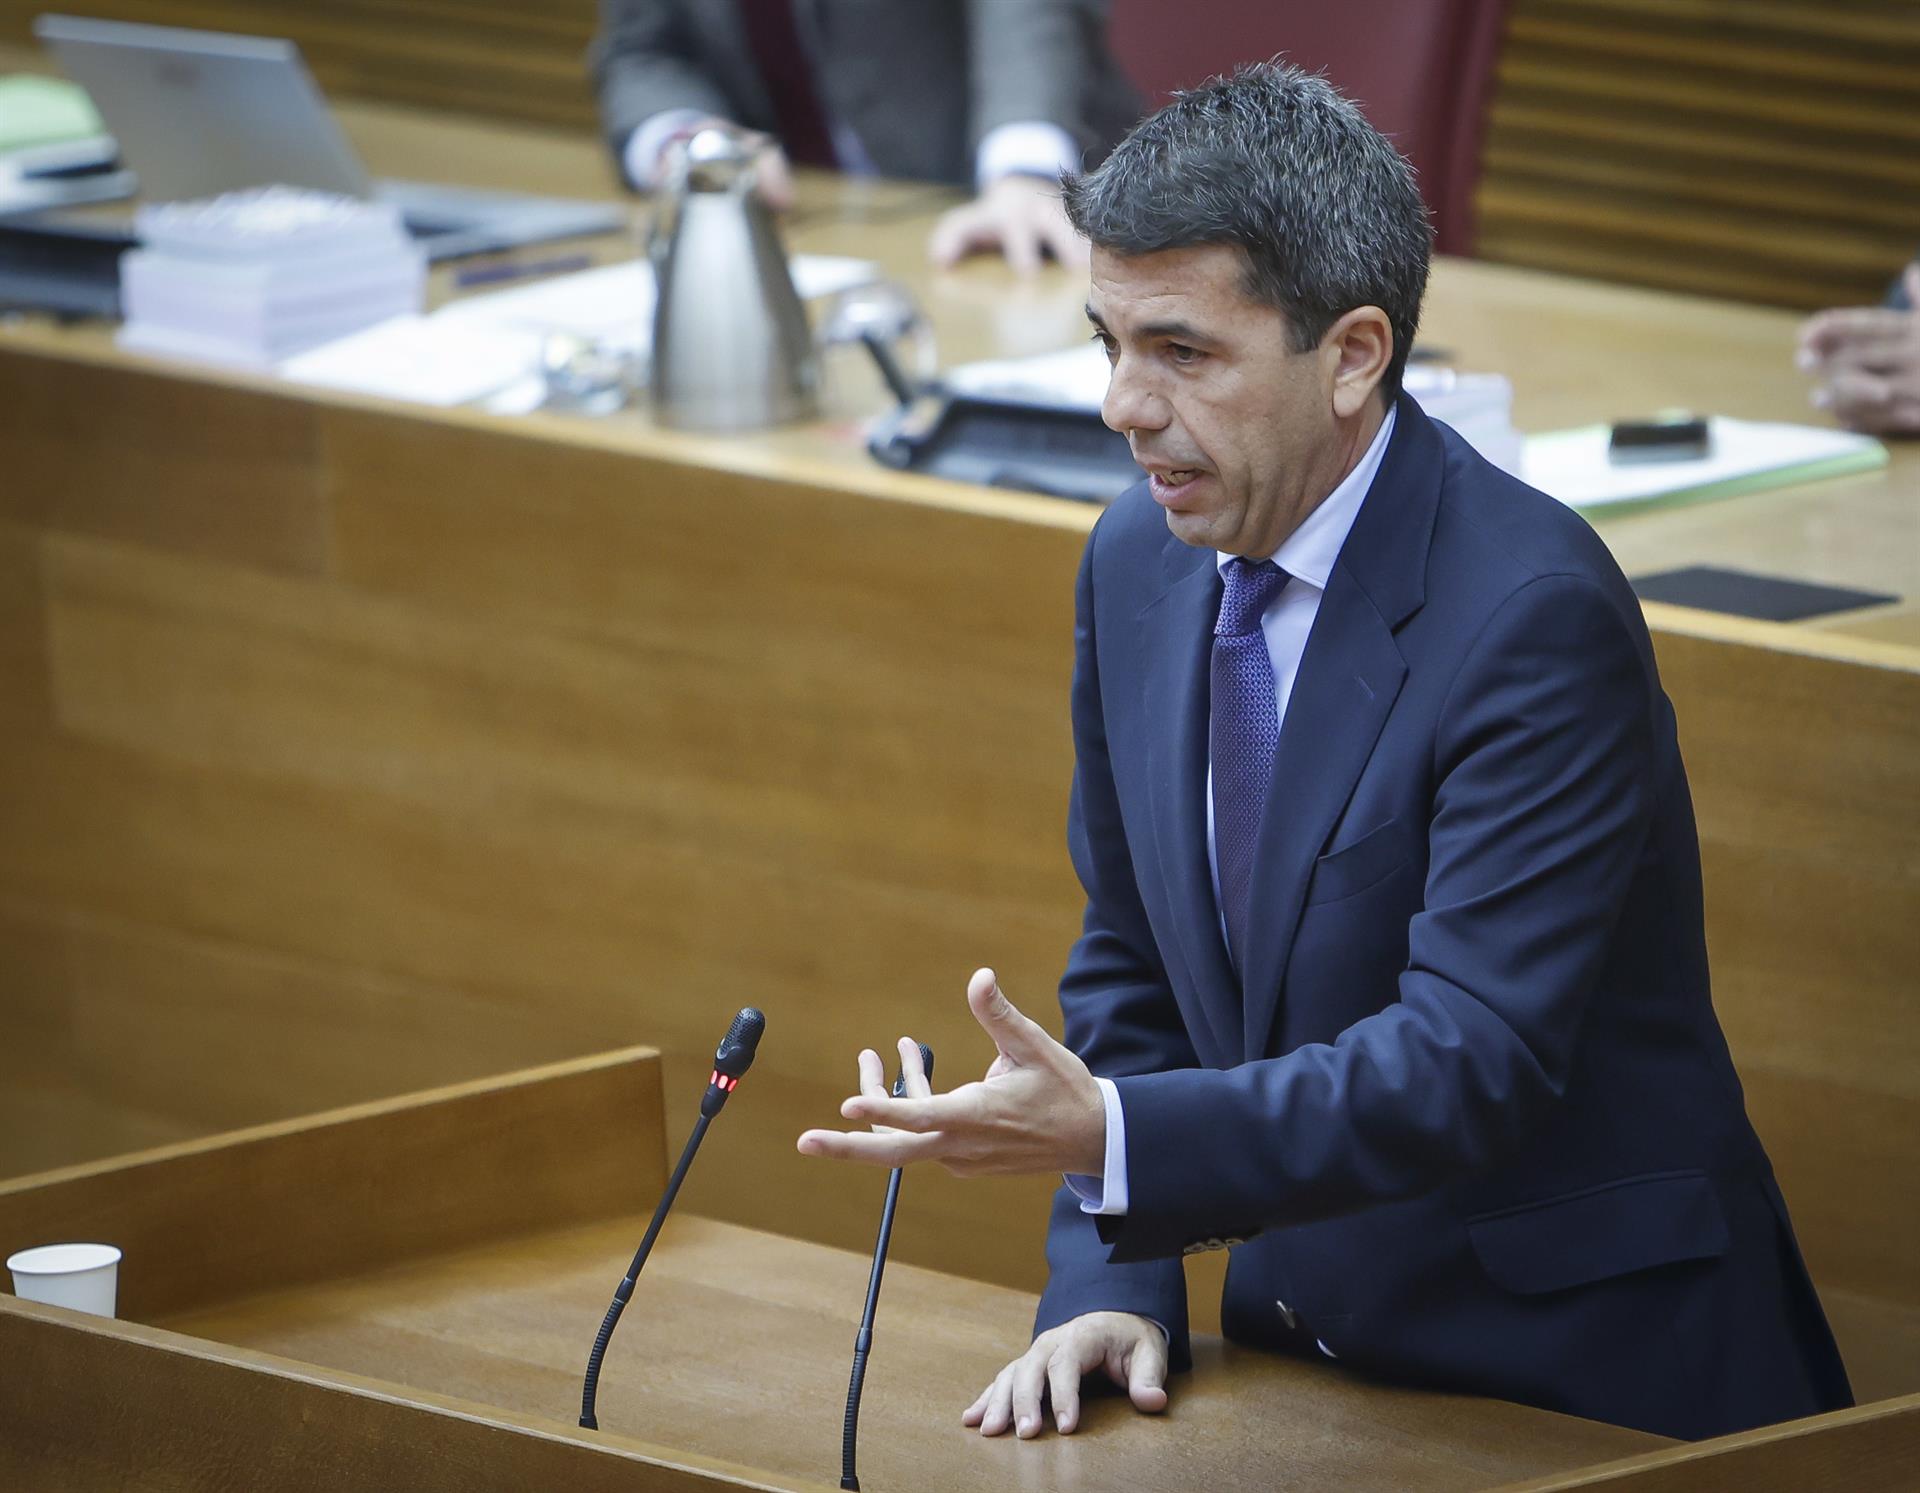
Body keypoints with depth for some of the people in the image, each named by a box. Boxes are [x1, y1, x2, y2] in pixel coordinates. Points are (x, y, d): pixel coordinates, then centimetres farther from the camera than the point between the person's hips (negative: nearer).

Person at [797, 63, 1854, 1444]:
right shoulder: (1141, 561, 4)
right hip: (1306, 1343, 5)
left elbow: (1474, 1059, -24)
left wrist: (1111, 1137, -34)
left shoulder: (1535, 614, -19)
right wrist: (1109, 1283, -1)